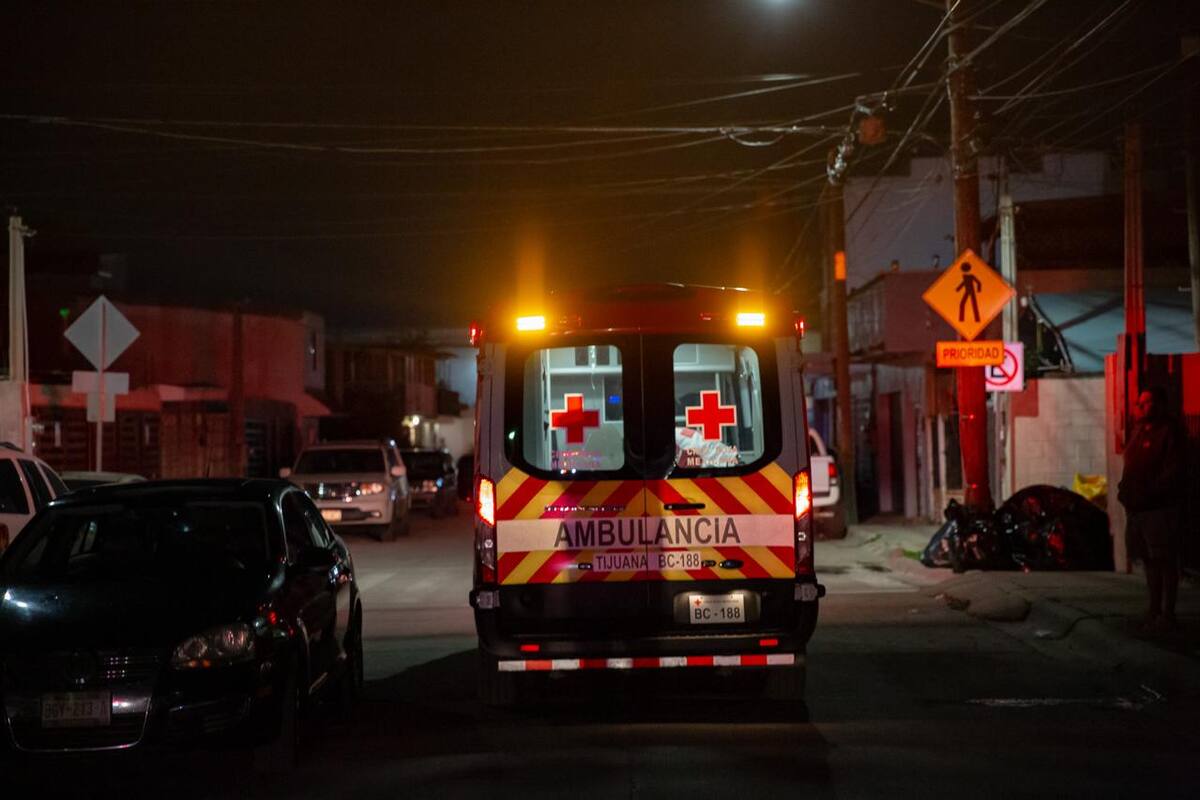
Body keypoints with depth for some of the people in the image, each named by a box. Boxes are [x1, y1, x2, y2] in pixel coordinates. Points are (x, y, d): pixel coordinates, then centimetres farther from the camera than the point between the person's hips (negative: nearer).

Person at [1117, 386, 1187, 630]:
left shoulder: (1170, 431, -11)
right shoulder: (1140, 430, 15)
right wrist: (1124, 488, 6)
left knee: (1165, 561, -1)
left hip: (1160, 507, -8)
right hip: (1137, 507, 8)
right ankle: (1154, 610, 23)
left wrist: (1148, 493, -20)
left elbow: (1173, 472, -17)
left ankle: (1167, 613, 4)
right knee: (1150, 561, 14)